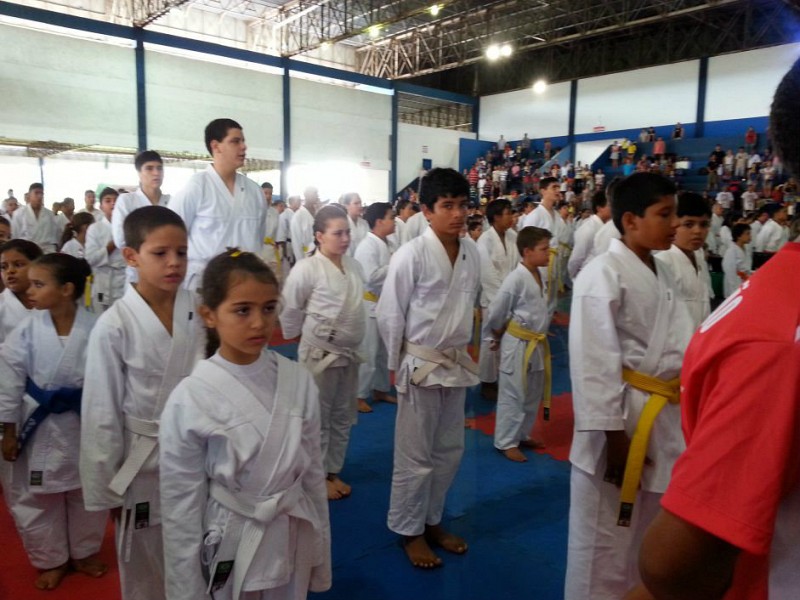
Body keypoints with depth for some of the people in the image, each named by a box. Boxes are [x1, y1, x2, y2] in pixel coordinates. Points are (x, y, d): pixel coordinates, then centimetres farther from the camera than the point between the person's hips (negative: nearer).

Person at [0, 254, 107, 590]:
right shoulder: (27, 330, -11)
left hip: (84, 423, -1)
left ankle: (84, 553, 40)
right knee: (35, 497, 14)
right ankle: (51, 560, 36)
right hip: (39, 425, 1)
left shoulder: (95, 328, -15)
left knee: (87, 492, 16)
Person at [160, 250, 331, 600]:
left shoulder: (299, 382, -9)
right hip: (229, 552, -2)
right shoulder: (189, 400, -18)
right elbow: (181, 510, -9)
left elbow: (313, 473, 1)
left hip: (293, 547, 3)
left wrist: (320, 560, 8)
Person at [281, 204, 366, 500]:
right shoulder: (306, 268, -17)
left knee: (343, 417, 17)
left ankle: (334, 471, 34)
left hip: (349, 352, 6)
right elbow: (289, 310, -9)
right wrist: (300, 338, 1)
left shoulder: (355, 266, 2)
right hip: (320, 353, -6)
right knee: (319, 418, 7)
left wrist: (352, 341, 12)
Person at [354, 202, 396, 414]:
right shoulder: (367, 246, -19)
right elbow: (371, 276, -29)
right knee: (367, 352, 0)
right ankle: (358, 395, 14)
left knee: (384, 350, 18)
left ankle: (380, 390, 33)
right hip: (370, 305, -9)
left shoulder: (386, 244, 8)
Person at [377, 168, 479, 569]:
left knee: (450, 450, 17)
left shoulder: (471, 253, 0)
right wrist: (396, 364, -6)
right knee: (415, 456, 7)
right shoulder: (411, 255, -17)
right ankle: (409, 530, 26)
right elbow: (389, 314, -11)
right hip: (421, 364, -6)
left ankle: (432, 520, 37)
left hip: (457, 363, 6)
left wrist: (464, 351, 13)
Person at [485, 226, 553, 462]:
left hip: (537, 344, 8)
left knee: (533, 395, 18)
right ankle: (506, 442, 14)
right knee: (512, 396, 2)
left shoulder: (539, 276, 5)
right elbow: (494, 313, -15)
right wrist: (500, 337, 1)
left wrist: (540, 335, 13)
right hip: (518, 345, -8)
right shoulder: (516, 278, -20)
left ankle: (522, 435, 33)